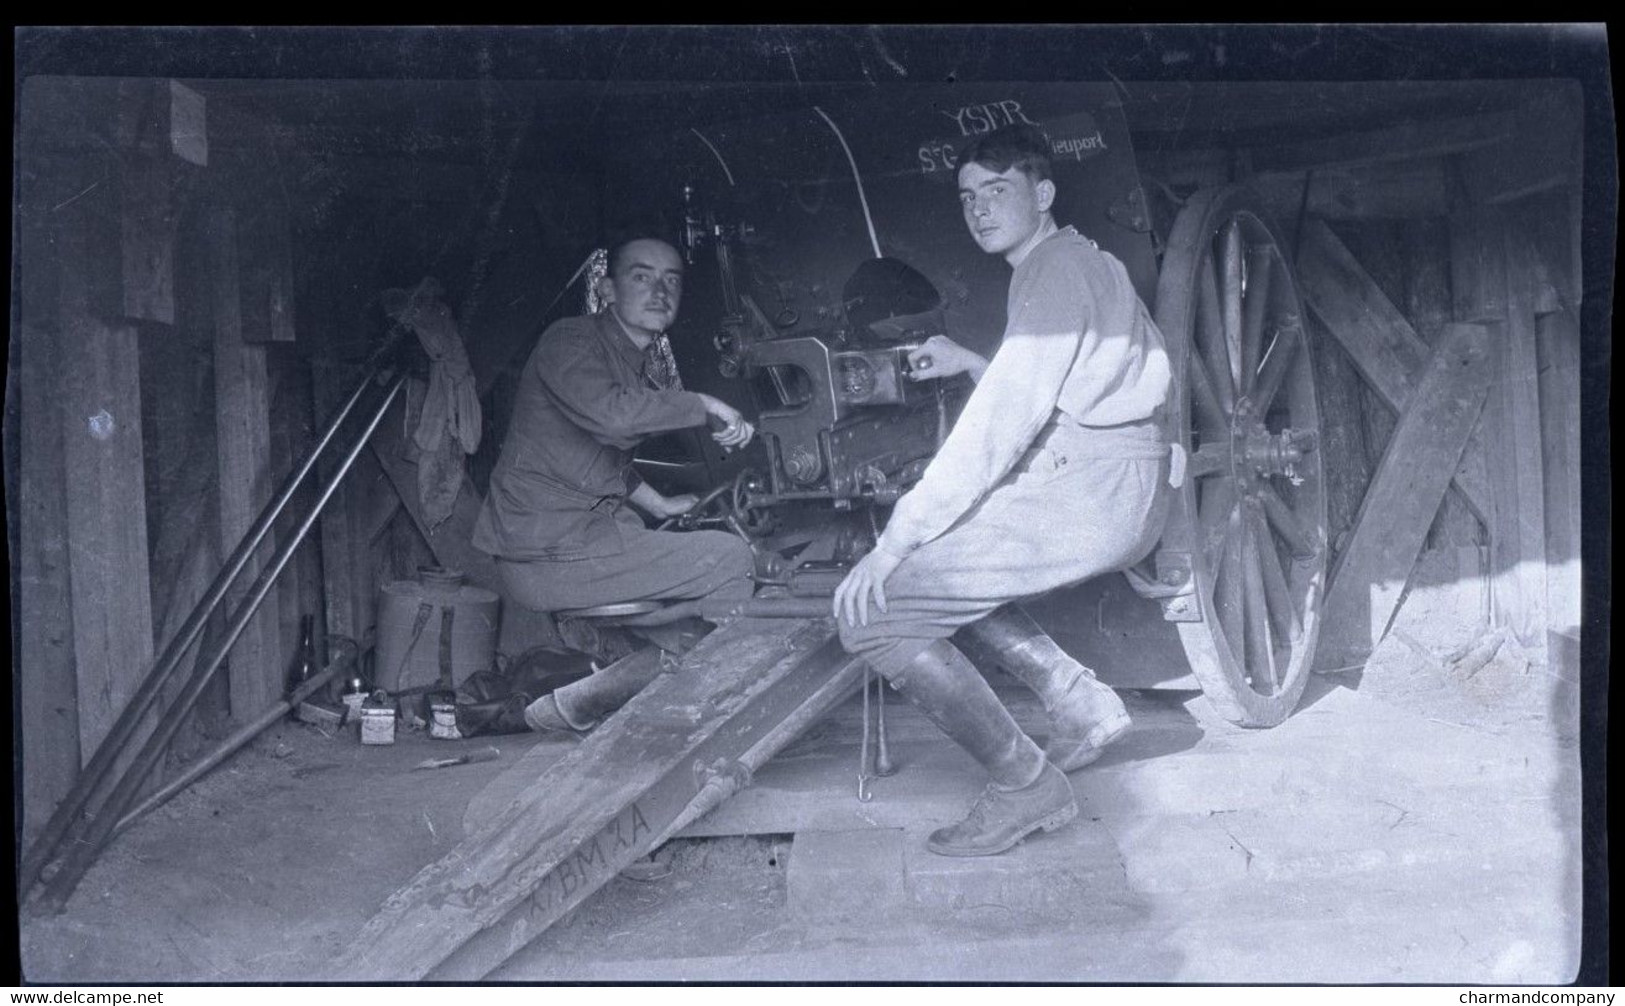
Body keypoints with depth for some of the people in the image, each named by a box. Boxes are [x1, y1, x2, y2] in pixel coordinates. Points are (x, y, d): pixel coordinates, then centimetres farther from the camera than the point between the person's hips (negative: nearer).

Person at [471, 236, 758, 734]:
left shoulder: (650, 363, 17)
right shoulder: (571, 341, -10)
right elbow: (613, 415, -31)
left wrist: (658, 505, 23)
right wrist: (706, 405, -21)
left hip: (593, 531, 10)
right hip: (545, 555, -10)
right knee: (729, 561, -14)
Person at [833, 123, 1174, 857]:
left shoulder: (1056, 268, -9)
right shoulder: (1079, 262, 23)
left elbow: (1007, 418, -19)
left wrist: (897, 538, -20)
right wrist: (967, 362, 19)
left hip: (1091, 492, -11)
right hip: (1108, 492, 11)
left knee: (871, 610, -13)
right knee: (934, 568, 22)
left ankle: (1025, 784, -5)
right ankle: (1077, 698, 14)